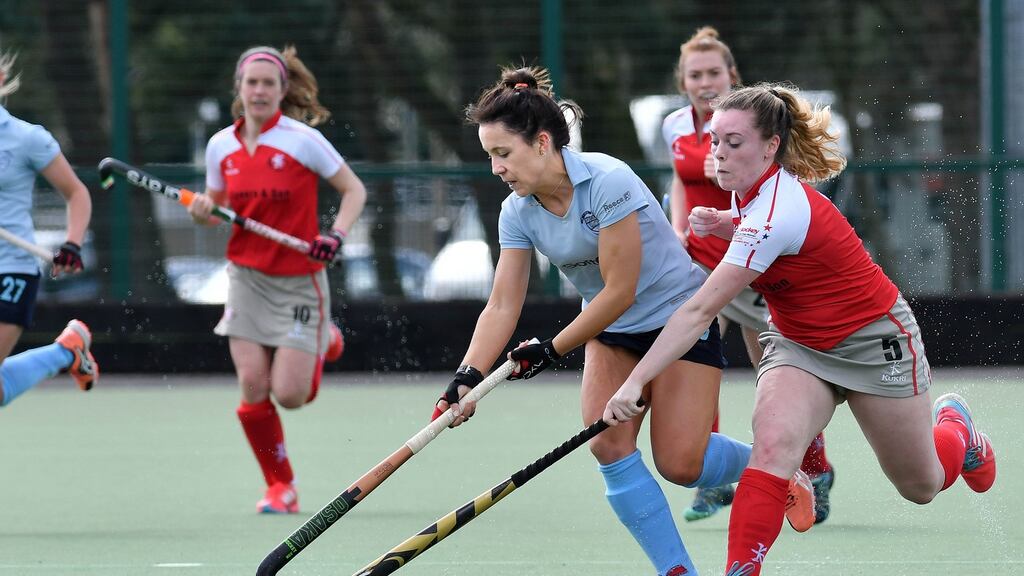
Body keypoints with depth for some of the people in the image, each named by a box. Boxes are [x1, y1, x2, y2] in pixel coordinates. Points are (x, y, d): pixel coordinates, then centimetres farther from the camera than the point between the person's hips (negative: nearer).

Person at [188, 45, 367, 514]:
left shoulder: (302, 139, -10)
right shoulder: (221, 145, 2)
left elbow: (353, 189, -3)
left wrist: (335, 236, -19)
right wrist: (203, 210, -9)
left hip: (299, 279, -3)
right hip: (248, 277, 3)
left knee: (289, 395, -8)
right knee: (253, 386, -8)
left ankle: (322, 345, 27)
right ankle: (280, 485, 9)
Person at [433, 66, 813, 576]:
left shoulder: (607, 181, -28)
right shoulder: (518, 213, -7)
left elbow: (619, 291, -25)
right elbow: (502, 306, -7)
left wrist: (551, 351, -18)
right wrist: (468, 376, -22)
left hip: (680, 312, -6)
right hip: (611, 332, 6)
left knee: (678, 464, -13)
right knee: (609, 446, -14)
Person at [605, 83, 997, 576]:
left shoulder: (775, 215, -34)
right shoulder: (751, 191, -9)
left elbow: (699, 313, -37)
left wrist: (636, 382, -38)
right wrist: (720, 224, -5)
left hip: (873, 342, -6)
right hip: (799, 345, 6)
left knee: (921, 486, 13)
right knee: (772, 444, -24)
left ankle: (952, 425, 47)